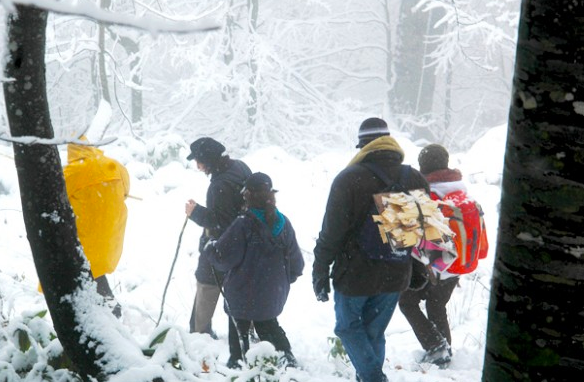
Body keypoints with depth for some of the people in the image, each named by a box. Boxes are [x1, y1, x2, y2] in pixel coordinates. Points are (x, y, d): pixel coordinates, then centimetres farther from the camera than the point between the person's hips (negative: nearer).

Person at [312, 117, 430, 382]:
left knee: (349, 327, 13)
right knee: (374, 332, 17)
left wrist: (320, 271, -5)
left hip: (355, 273, -4)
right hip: (395, 276, 4)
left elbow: (331, 231, -13)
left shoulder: (349, 179, -14)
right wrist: (418, 270, 19)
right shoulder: (415, 179, 1)